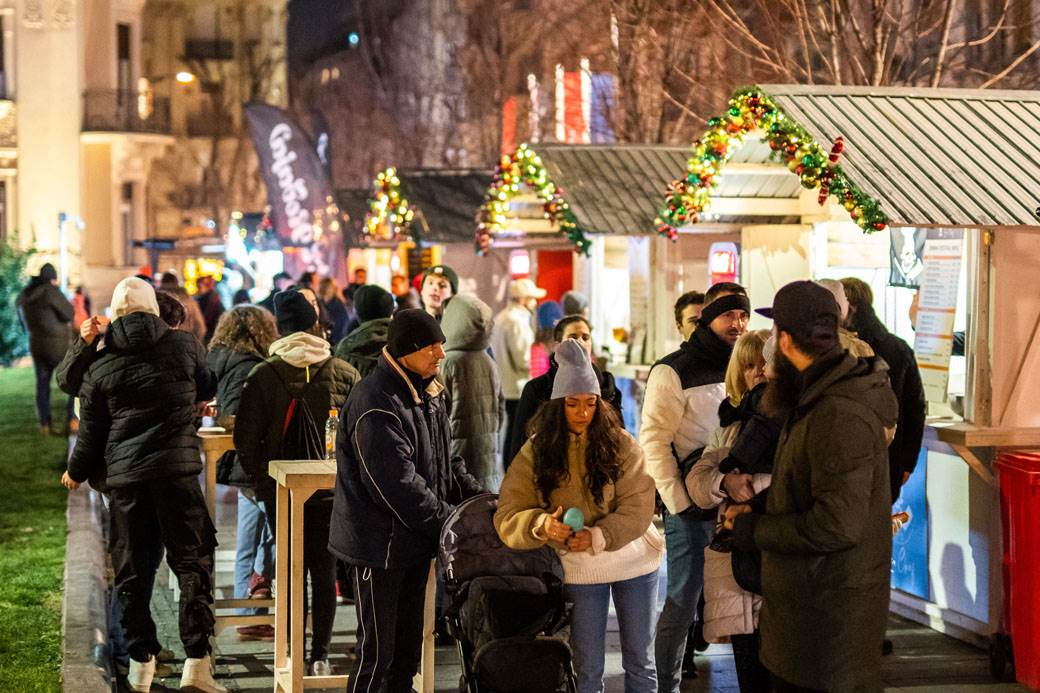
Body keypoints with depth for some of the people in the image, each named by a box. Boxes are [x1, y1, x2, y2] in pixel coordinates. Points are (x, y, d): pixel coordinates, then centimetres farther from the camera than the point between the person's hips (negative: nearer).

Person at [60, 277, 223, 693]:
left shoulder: (101, 367, 5)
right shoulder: (184, 345, 2)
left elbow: (91, 432, 11)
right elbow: (208, 389, 20)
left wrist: (76, 472, 30)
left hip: (123, 478, 2)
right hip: (177, 471, -2)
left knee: (132, 569, 9)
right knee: (193, 561, 2)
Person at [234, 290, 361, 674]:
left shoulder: (263, 375, -8)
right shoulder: (343, 373, -5)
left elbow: (246, 439, -8)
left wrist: (261, 481, 3)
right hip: (331, 487, 0)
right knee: (324, 570, 8)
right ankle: (320, 655, 8)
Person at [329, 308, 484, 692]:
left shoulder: (429, 393, 8)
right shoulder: (376, 405, -22)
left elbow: (446, 461, 16)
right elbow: (399, 486, -26)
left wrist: (479, 497, 1)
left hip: (415, 541, 9)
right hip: (379, 545, -9)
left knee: (408, 644, 18)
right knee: (377, 649, -1)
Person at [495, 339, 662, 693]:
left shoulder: (619, 443, -6)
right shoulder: (536, 452, -5)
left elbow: (638, 506, -11)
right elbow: (508, 518, -9)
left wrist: (597, 537, -26)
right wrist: (542, 525, -30)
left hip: (634, 560, 0)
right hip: (579, 570, 0)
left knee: (641, 663, 11)